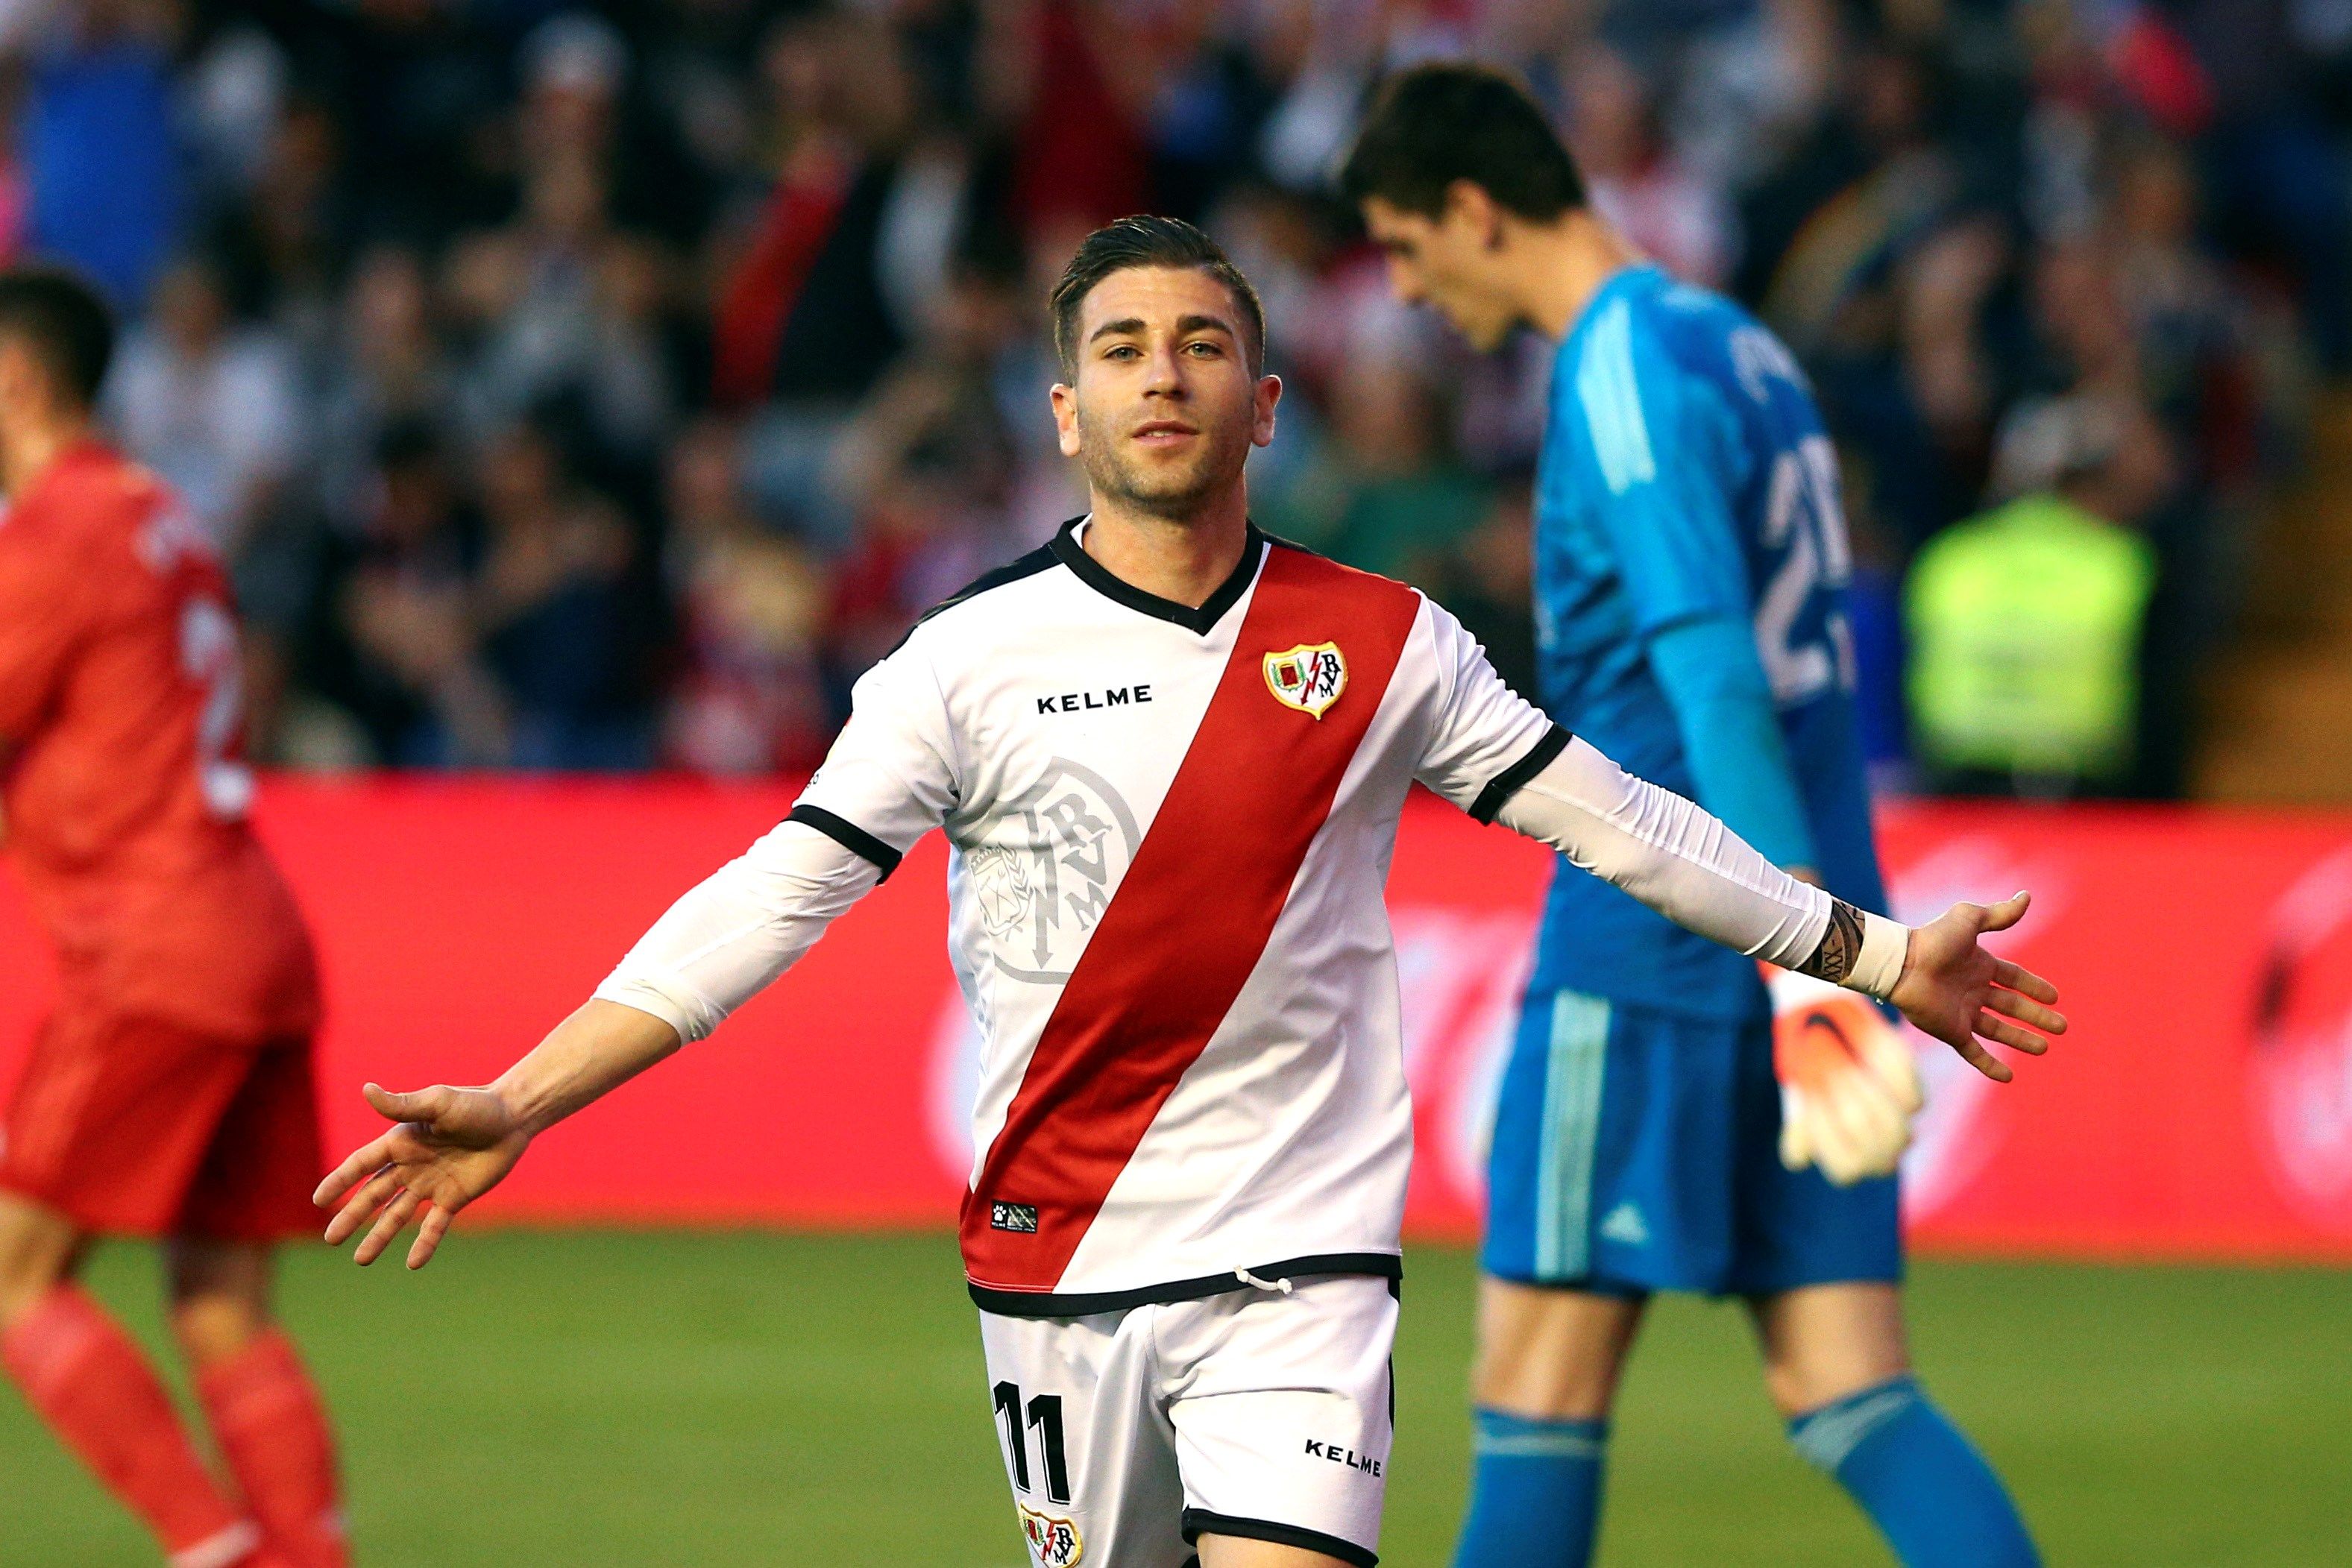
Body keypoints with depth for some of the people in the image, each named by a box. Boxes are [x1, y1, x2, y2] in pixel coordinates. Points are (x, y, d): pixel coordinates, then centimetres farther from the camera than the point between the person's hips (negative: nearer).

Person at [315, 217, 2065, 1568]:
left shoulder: (1381, 645, 3)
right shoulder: (973, 663, -1)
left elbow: (1617, 818, 12)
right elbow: (771, 901, -4)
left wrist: (1873, 954, 15)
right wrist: (517, 1109, -13)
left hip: (1303, 1253, 0)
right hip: (1061, 1254, 1)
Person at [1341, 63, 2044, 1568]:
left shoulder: (1625, 382, -12)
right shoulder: (1744, 351, 17)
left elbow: (1711, 671, -21)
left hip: (1646, 959, -9)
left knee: (1542, 1370, -1)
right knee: (1845, 1389, 2)